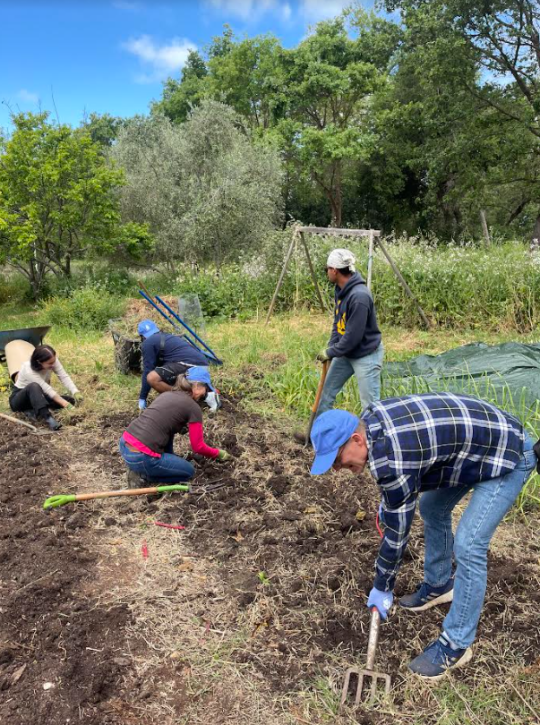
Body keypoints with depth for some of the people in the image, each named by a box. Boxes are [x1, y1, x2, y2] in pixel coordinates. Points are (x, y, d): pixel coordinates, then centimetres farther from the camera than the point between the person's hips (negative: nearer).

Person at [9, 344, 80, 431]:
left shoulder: (53, 361, -19)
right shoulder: (29, 371, -33)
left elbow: (64, 377, -24)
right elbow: (48, 390, -36)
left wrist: (76, 393, -41)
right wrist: (66, 405, -41)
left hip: (38, 396, 6)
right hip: (18, 400, -6)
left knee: (70, 400, -12)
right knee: (34, 386, -39)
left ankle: (32, 411, -12)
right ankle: (48, 418, -48)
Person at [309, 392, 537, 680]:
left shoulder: (391, 459, -33)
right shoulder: (370, 419, -8)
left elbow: (397, 531, -20)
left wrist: (382, 588, -6)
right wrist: (388, 502, 23)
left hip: (508, 454, -10)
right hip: (475, 441, 10)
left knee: (468, 545, -12)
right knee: (431, 509, 17)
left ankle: (456, 644, 4)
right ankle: (439, 585, 36)